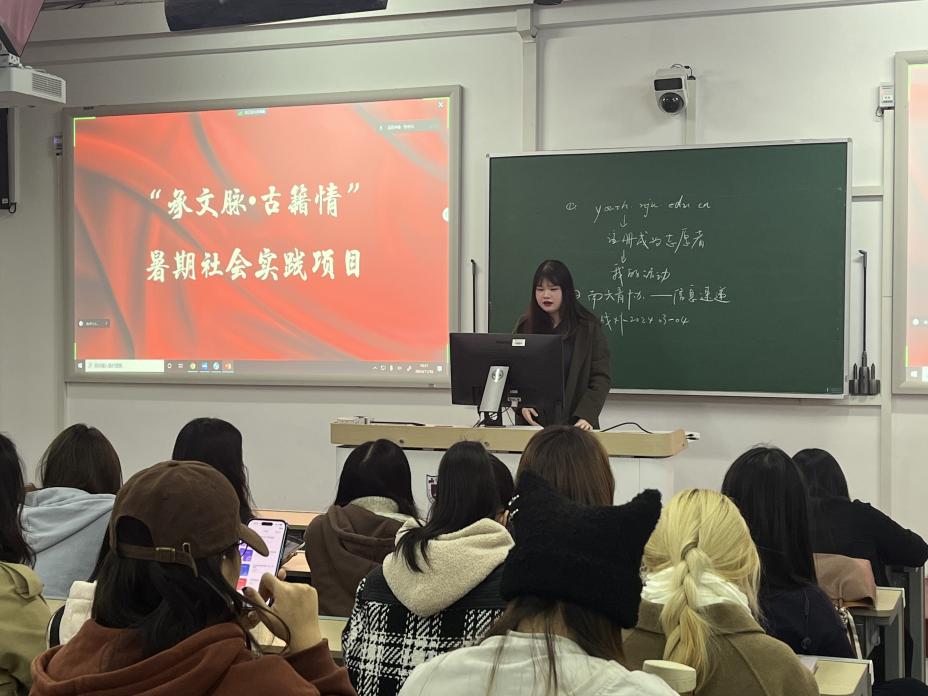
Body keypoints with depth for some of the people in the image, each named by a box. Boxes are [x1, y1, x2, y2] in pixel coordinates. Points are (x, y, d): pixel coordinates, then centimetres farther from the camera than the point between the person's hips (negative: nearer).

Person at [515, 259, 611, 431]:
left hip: (574, 424, -2)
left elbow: (601, 378, -4)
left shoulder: (589, 327, -1)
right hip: (533, 422, 2)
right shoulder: (525, 326, 7)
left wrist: (586, 415, -17)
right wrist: (521, 405, -7)